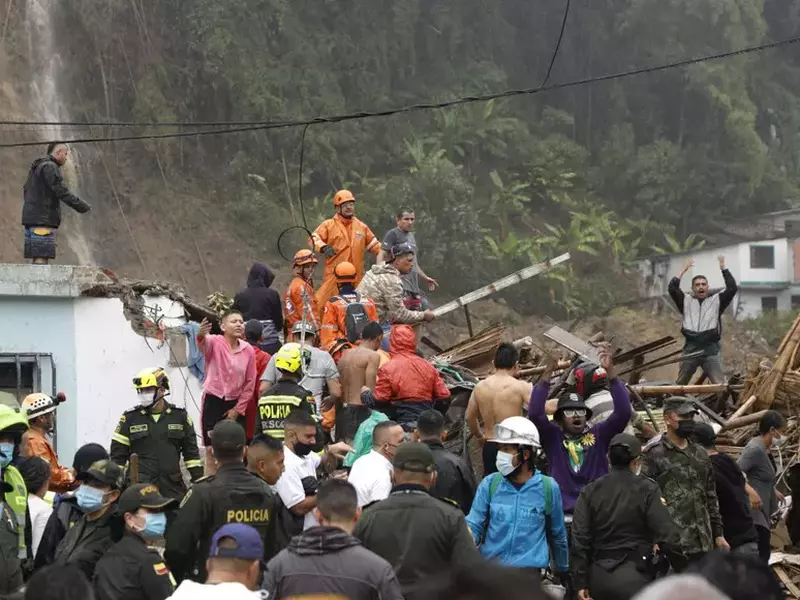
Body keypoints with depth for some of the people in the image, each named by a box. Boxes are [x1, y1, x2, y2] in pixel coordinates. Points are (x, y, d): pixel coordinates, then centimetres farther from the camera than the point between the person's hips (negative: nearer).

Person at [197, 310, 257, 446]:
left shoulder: (248, 350, 1)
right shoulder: (215, 343, -9)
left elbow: (250, 382, 7)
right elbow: (204, 343, -35)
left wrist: (238, 409, 2)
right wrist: (201, 336, -60)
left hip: (235, 404, 3)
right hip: (213, 401, -3)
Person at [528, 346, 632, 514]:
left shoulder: (598, 434, 5)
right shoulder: (553, 437, 4)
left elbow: (623, 412, -7)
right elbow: (535, 413, -12)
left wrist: (610, 372, -15)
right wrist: (547, 373, -18)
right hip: (564, 512, -1)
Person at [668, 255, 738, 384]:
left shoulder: (716, 300, 10)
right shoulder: (686, 301, 14)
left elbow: (732, 288, -1)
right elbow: (672, 288, 3)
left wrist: (723, 268, -2)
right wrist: (684, 270, 4)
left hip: (711, 349, -1)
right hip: (690, 348, 2)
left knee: (720, 384, -6)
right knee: (680, 383, 11)